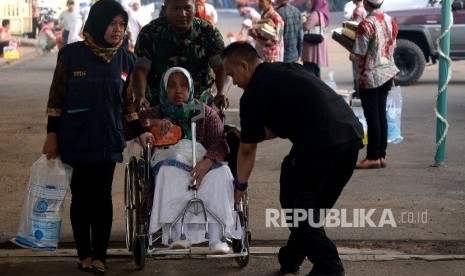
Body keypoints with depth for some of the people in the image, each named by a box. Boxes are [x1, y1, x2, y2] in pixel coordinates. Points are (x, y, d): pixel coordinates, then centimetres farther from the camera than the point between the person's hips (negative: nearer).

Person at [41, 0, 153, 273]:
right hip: (76, 139, -2)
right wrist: (52, 134, -4)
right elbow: (56, 98, -1)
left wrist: (140, 132, 5)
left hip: (108, 141, 2)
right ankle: (84, 253, 18)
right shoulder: (71, 54, -6)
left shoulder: (125, 59, 3)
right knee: (81, 197, 5)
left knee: (103, 197, 3)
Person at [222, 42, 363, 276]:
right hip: (352, 134, 9)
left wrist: (240, 184, 25)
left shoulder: (254, 94, 2)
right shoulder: (288, 70, 26)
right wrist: (251, 133, 43)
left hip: (319, 143, -9)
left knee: (296, 204, 7)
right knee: (315, 204, 21)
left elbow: (247, 149, 10)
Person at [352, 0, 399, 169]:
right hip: (387, 74, 7)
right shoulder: (391, 22, 4)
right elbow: (392, 49, 11)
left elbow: (361, 55, -16)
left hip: (370, 76, -7)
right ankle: (381, 155, 14)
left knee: (372, 117, -2)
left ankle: (373, 157, 1)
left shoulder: (366, 25, -18)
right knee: (381, 114, 11)